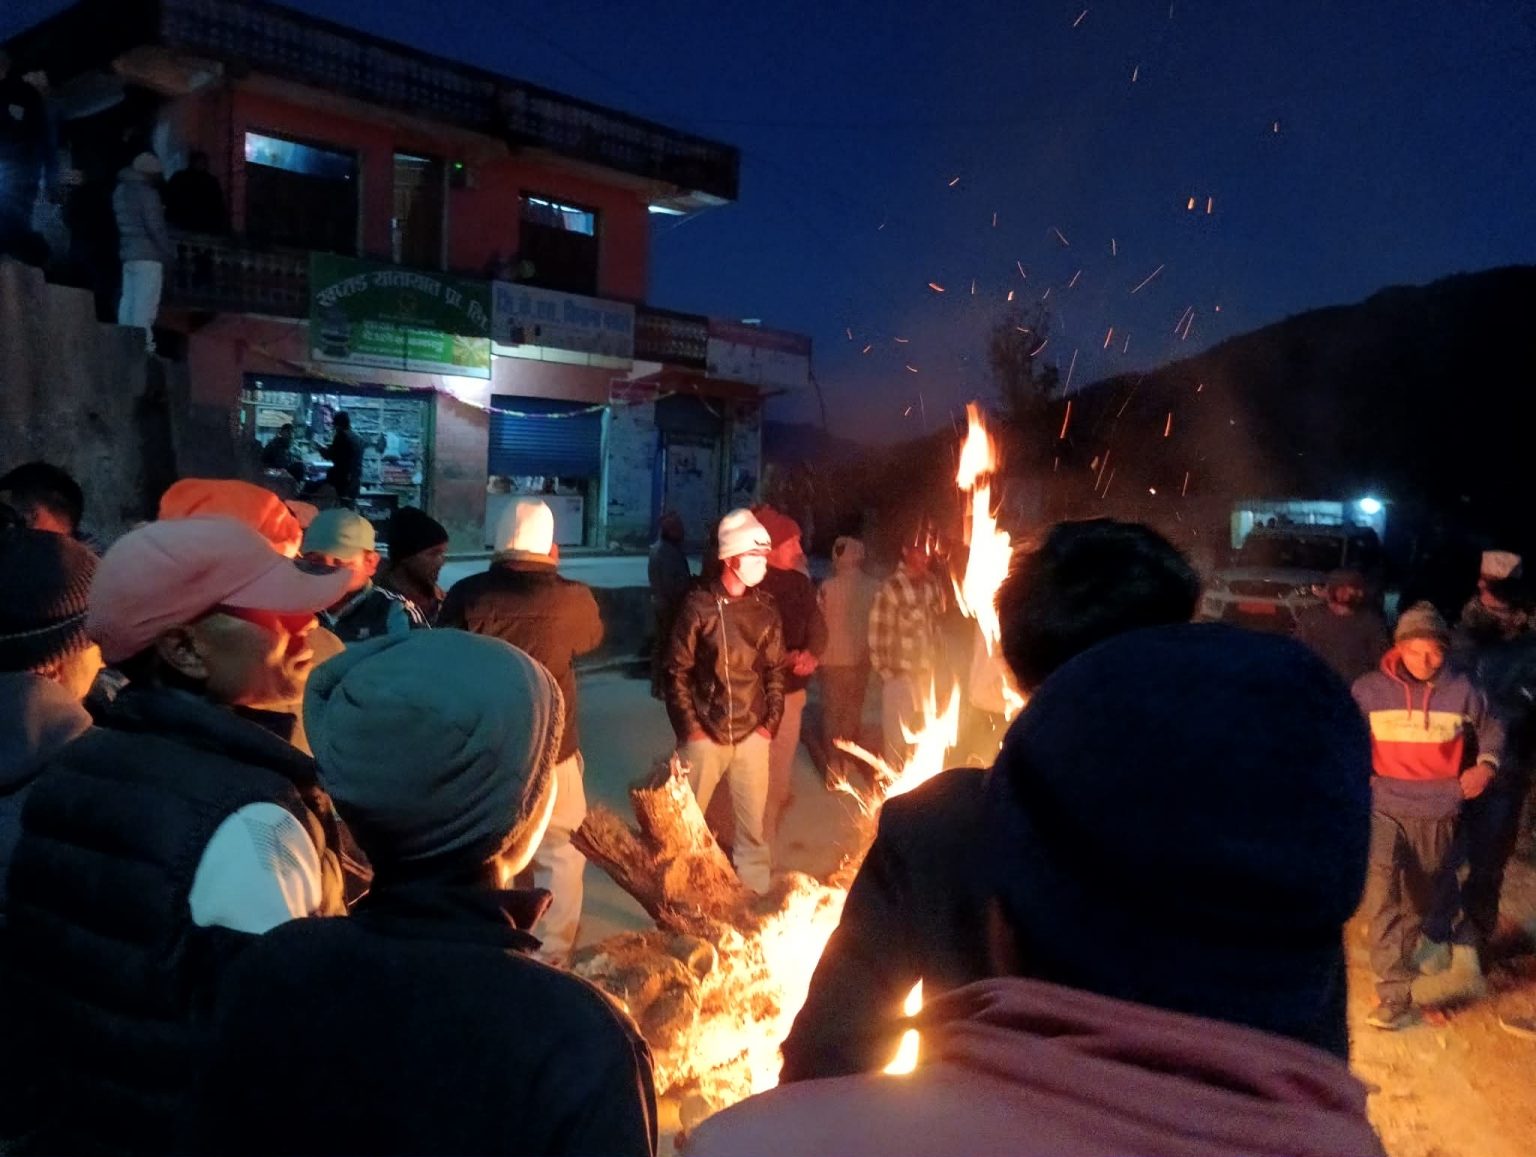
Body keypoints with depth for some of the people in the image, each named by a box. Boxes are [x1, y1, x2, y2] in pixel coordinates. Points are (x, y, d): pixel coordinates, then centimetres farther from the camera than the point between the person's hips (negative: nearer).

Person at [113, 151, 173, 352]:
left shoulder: (121, 190, 16)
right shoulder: (147, 192, -10)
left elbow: (126, 223, 17)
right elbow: (155, 227, -14)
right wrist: (170, 252, -8)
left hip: (127, 254, 8)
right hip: (148, 256, -8)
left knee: (128, 302, 9)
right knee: (145, 305, -9)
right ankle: (142, 348, -12)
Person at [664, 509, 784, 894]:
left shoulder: (766, 610, 2)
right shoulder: (699, 605, -9)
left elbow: (775, 671, 8)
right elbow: (676, 671, -6)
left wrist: (771, 722, 0)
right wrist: (689, 727, -9)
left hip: (752, 734, 3)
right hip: (705, 733, -2)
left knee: (753, 819, 11)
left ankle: (755, 884, 28)